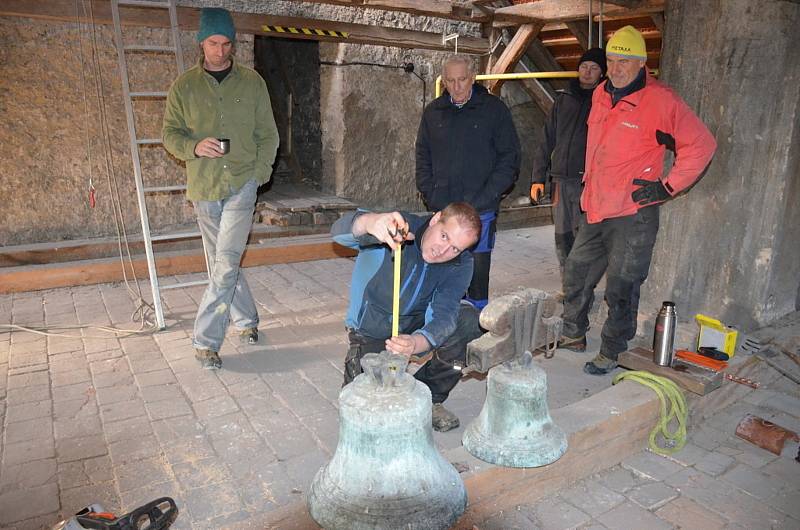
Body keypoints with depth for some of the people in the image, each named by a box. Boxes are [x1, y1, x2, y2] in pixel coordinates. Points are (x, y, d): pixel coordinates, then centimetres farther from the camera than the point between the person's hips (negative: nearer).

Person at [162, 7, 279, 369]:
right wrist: (194, 147, -15)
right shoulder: (184, 86, 7)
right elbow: (170, 134, 7)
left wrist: (260, 172, -5)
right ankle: (246, 320, 28)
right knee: (222, 263, 10)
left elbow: (268, 134, 7)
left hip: (242, 184, -2)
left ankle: (206, 340, -4)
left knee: (226, 262, -12)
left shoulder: (252, 82, 6)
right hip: (204, 188, 2)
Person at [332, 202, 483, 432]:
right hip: (371, 331, -3)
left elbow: (443, 316, -27)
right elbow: (340, 231, -41)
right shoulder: (397, 226, -24)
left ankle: (430, 398, -3)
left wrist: (417, 344, -49)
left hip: (419, 327, 3)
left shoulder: (461, 264, -15)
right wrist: (368, 222, -66)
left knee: (469, 321, -24)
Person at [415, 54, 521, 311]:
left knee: (477, 270, 1)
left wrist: (486, 197, -12)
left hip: (480, 211, -3)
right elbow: (423, 157, 16)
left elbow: (510, 158, -3)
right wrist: (429, 193, 2)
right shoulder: (433, 111, 11)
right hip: (442, 209, 3)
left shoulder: (494, 109, 0)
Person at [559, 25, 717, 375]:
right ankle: (573, 336, 33)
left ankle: (610, 354, 18)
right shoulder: (600, 95, 9)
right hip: (595, 209, 7)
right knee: (574, 271, 15)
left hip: (633, 215, -7)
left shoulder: (660, 101, -12)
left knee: (620, 290, 1)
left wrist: (666, 188, -11)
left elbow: (701, 145, -10)